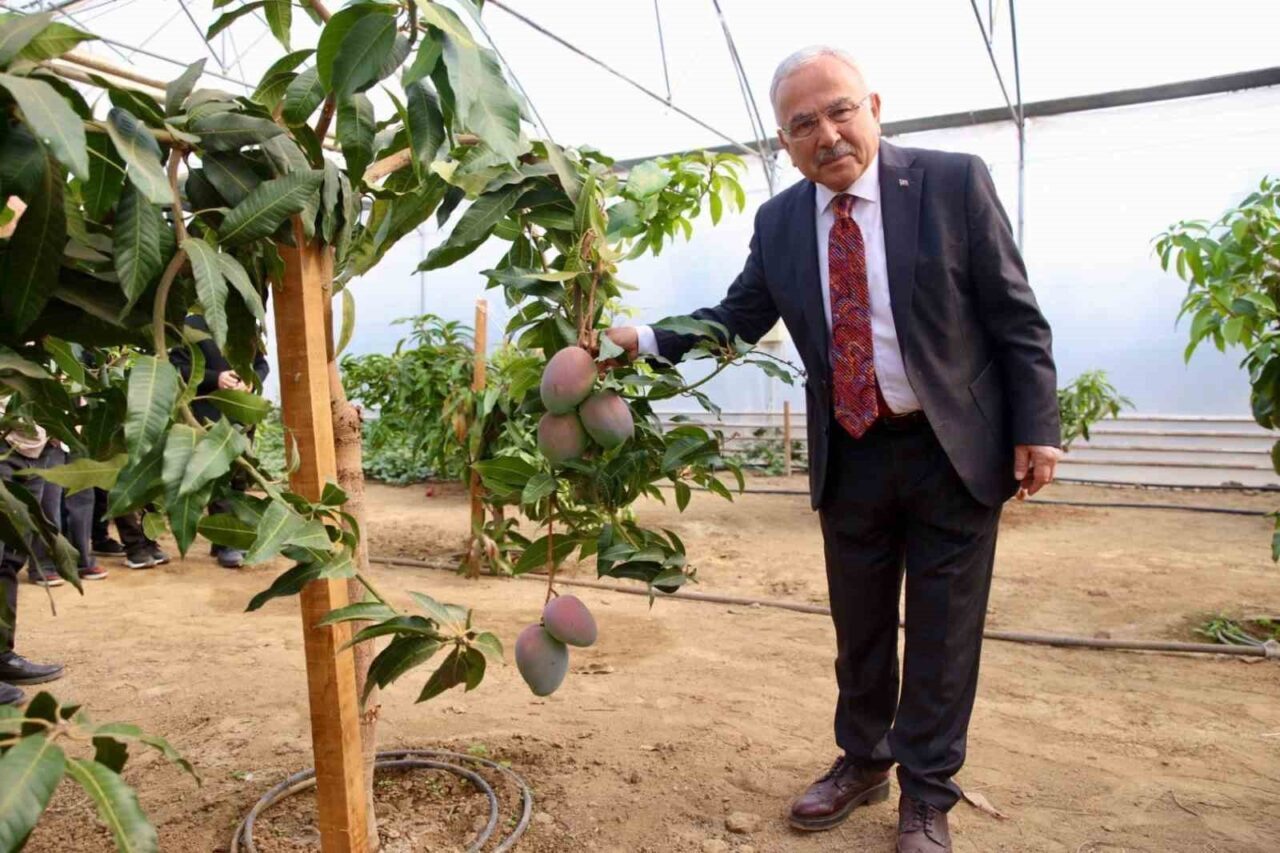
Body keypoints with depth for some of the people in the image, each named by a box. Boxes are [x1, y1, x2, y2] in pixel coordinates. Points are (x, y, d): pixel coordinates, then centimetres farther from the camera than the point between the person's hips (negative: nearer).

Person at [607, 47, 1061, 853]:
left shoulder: (954, 181, -9)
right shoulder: (778, 221, 1)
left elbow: (1015, 317, -7)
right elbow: (736, 318, 6)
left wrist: (1036, 428, -10)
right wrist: (646, 338, -7)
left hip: (955, 449, -3)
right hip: (849, 455, 3)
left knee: (942, 632, 7)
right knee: (859, 625, 17)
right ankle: (863, 762, 39)